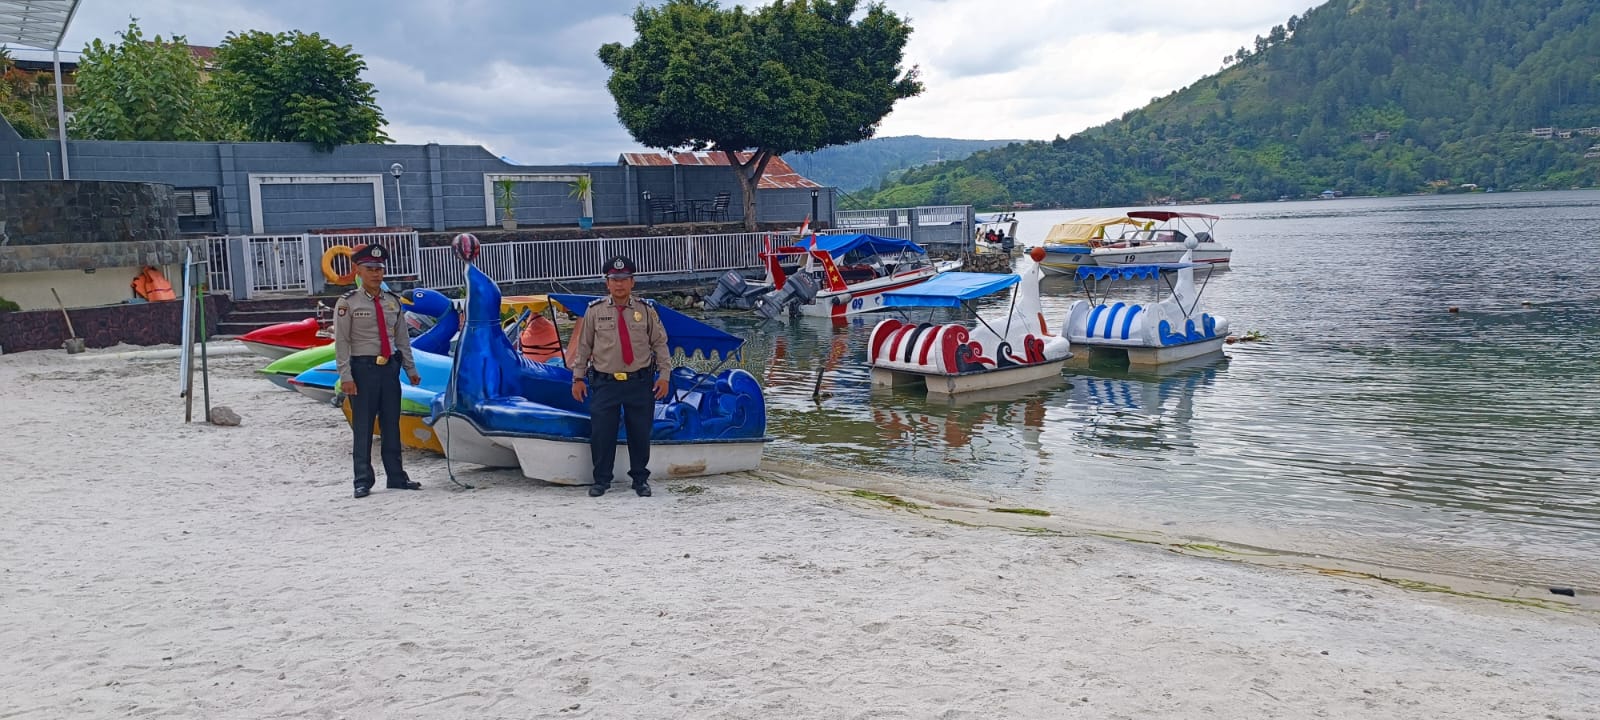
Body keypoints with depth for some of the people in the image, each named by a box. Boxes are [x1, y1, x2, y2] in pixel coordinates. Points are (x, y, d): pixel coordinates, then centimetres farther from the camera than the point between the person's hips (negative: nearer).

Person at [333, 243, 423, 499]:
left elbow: (402, 337, 14)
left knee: (391, 425, 9)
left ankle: (396, 477, 17)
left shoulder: (393, 301, 10)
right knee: (363, 427, 0)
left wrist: (411, 369, 12)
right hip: (363, 367, -4)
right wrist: (346, 377, -12)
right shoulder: (348, 303, -3)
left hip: (390, 366, 4)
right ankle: (363, 481, 8)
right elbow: (341, 342, -6)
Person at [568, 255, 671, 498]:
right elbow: (583, 346, 8)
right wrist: (578, 377, 6)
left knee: (640, 433, 5)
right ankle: (601, 480, 14)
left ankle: (640, 479, 20)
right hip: (605, 383, 0)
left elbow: (660, 343, 7)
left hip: (640, 383, 1)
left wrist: (664, 375, 0)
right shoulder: (594, 311, 2)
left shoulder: (646, 310, 4)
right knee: (601, 433, -1)